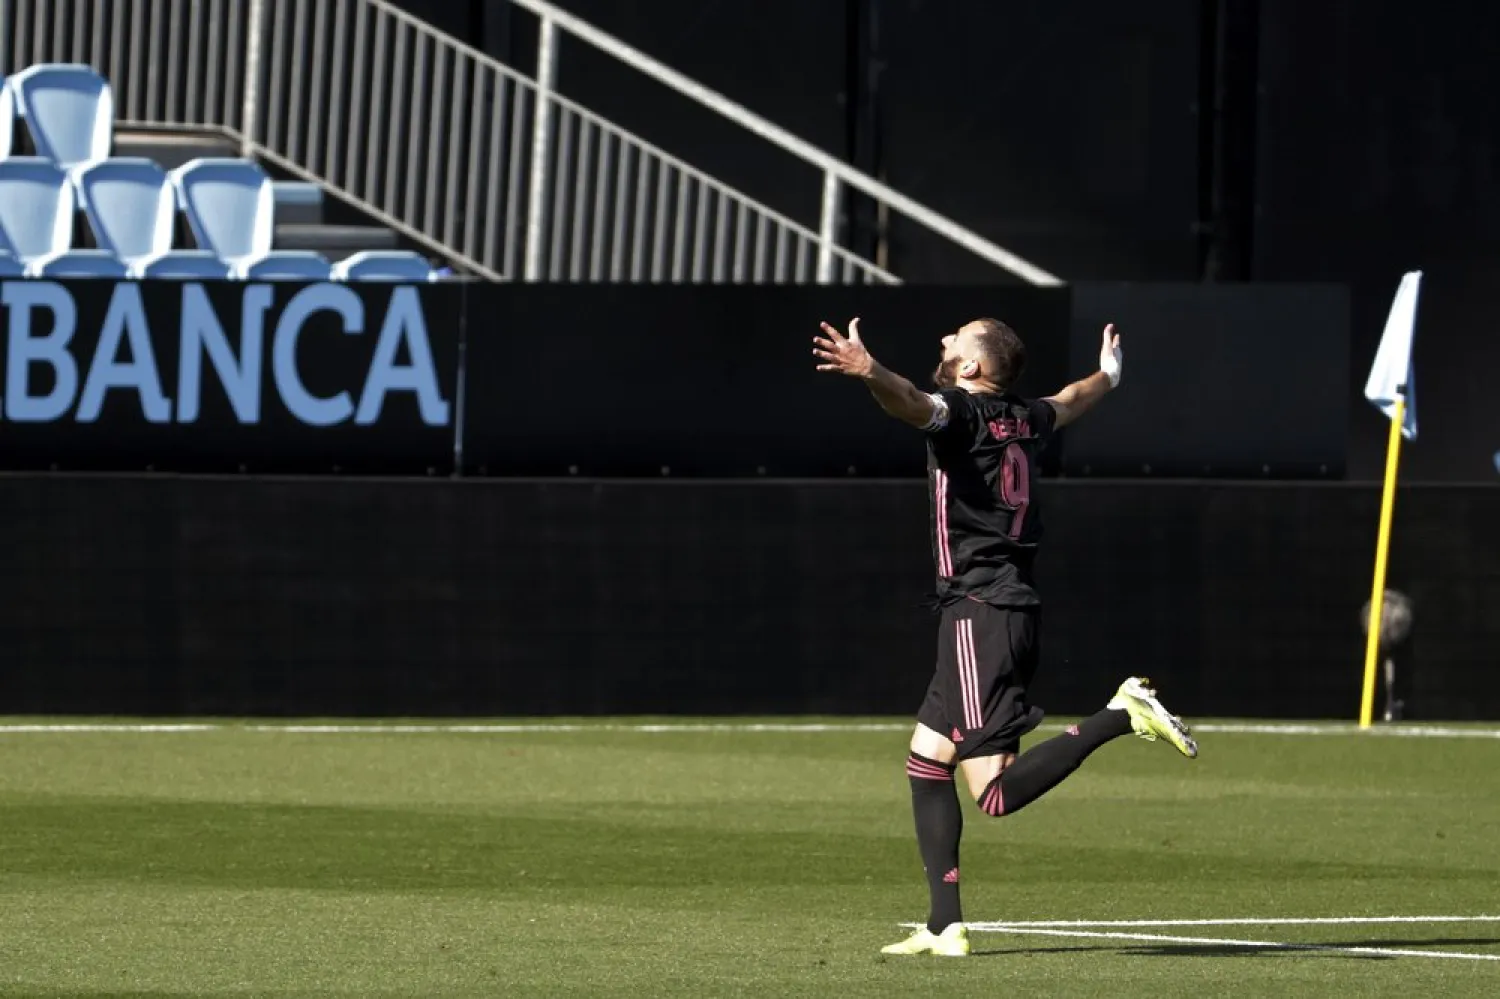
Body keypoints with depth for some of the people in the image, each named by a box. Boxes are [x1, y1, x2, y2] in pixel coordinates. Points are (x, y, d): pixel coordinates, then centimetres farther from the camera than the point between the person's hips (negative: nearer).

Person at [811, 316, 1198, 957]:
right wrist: (1107, 375, 61)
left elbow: (915, 403, -32)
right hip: (1018, 609, 9)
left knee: (997, 792, -14)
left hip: (979, 611, -9)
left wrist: (868, 372, -51)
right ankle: (946, 926, 12)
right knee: (926, 762, 15)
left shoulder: (963, 412, -8)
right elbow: (1070, 402, 39)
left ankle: (1121, 716, -20)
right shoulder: (1023, 420, 15)